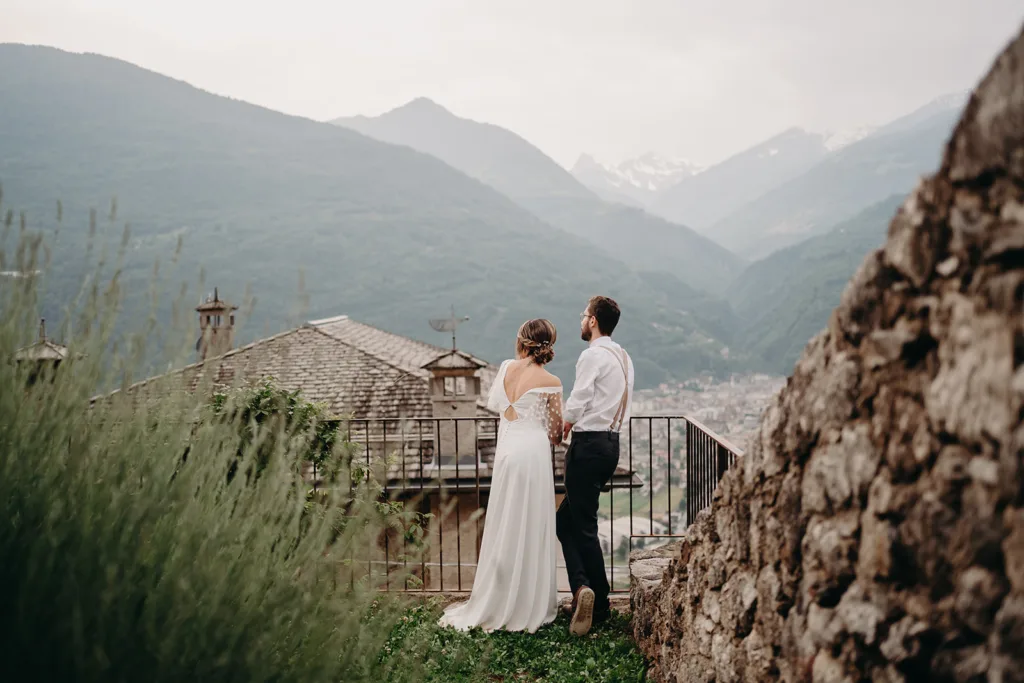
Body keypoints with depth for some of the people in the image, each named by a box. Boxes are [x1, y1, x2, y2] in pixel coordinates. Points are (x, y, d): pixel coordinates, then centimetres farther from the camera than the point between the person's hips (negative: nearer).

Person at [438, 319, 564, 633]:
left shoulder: (507, 367, 4)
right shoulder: (550, 382, -6)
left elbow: (493, 402, 19)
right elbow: (555, 434, -1)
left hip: (506, 450, 4)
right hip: (533, 452, -4)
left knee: (504, 527, 13)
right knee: (530, 531, 3)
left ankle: (494, 604, 22)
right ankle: (527, 608, 11)